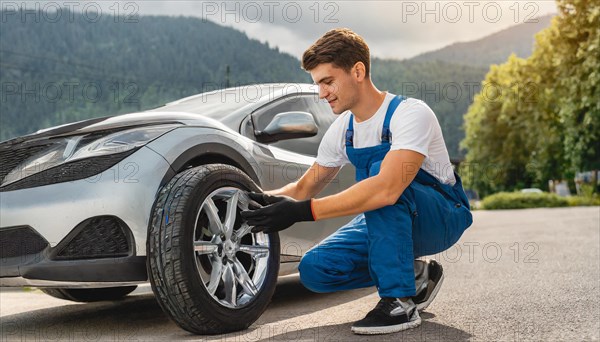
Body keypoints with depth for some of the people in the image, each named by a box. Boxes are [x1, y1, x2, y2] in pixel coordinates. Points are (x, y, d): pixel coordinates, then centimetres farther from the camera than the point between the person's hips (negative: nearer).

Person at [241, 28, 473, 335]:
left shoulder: (409, 113, -24)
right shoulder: (342, 129, -1)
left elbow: (386, 189, -40)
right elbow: (305, 186, 10)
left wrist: (303, 211, -41)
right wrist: (263, 199, -10)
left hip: (444, 217, -6)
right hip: (388, 219, 7)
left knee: (380, 171, -35)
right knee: (314, 269, -13)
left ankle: (399, 303, -26)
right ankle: (414, 276, 7)